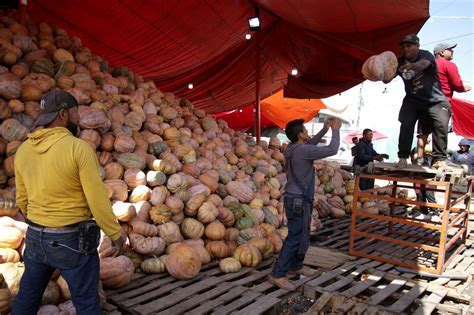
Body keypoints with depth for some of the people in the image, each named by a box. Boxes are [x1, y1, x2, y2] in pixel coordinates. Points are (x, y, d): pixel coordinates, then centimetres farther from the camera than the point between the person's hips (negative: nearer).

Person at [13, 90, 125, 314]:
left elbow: (22, 199, 11)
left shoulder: (23, 150, 1)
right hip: (71, 240, -6)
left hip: (34, 237, 6)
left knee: (27, 296, 24)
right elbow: (98, 199, -17)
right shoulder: (79, 148, -18)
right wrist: (115, 233, -6)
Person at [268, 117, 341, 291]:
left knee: (302, 235, 20)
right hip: (298, 200, -10)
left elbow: (310, 145, 27)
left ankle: (296, 266, 33)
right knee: (295, 237, -6)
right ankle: (277, 274, -2)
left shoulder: (293, 148, 7)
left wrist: (324, 130, 22)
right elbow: (332, 150, -19)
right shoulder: (302, 151, -21)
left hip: (297, 198, 10)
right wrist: (335, 130, -6)